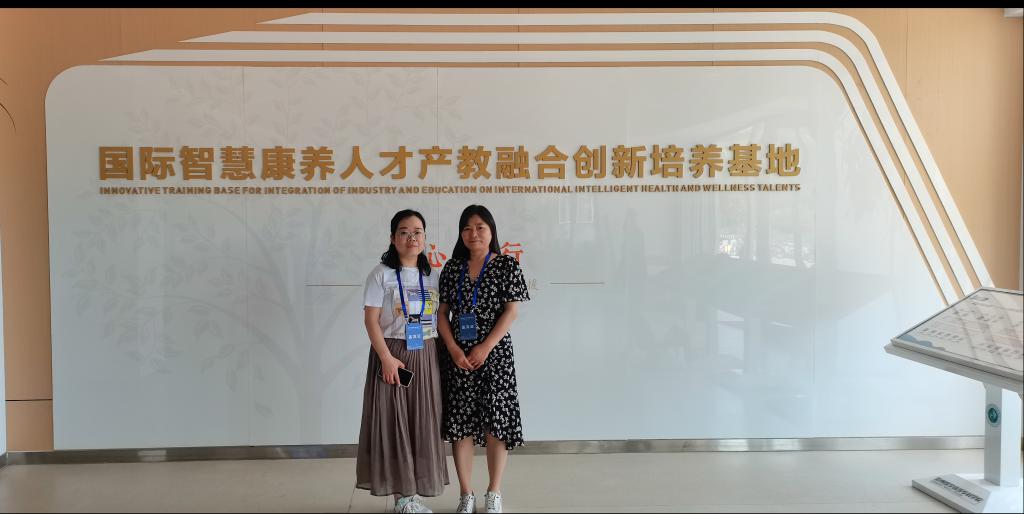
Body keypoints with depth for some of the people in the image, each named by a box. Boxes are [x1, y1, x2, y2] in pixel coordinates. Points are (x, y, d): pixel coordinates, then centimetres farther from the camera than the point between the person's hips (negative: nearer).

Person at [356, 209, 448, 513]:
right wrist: (386, 357, -17)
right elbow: (370, 320, -9)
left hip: (426, 357, 4)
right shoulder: (381, 274, -4)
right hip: (392, 355, -4)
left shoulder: (431, 275, 9)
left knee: (423, 423, 6)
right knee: (393, 422, -1)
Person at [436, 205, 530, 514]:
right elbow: (441, 313, 6)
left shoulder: (507, 265, 0)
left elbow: (511, 311, -6)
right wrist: (453, 349, -8)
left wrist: (486, 347, -14)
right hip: (458, 356, 3)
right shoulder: (452, 268, 7)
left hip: (495, 354, -2)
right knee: (459, 422, 3)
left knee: (496, 422, -1)